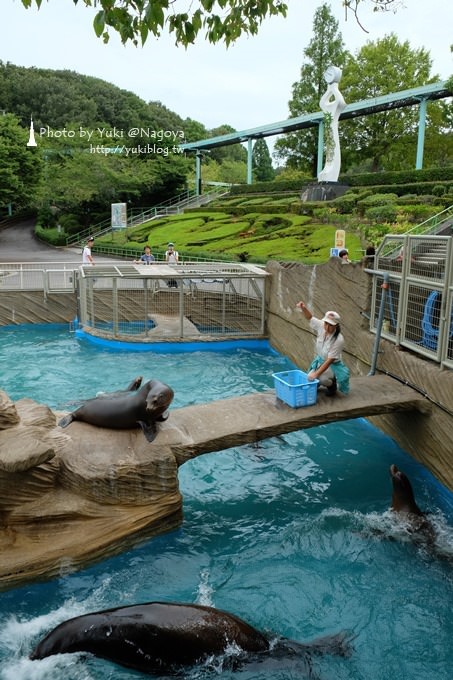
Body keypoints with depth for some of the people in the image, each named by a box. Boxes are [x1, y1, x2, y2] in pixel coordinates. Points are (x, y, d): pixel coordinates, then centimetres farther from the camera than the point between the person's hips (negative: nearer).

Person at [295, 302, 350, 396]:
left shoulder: (339, 340, -31)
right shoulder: (321, 327, -17)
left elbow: (329, 361, -29)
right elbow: (310, 317, -6)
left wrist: (316, 373, -34)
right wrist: (303, 308, -28)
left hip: (333, 365, -5)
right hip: (319, 360, 5)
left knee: (322, 378, -32)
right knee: (310, 379, -13)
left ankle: (333, 384, 3)